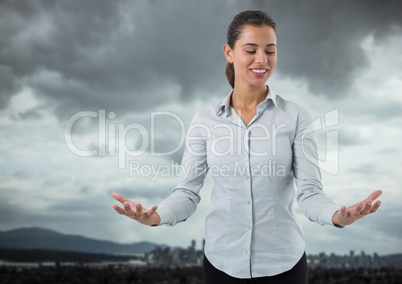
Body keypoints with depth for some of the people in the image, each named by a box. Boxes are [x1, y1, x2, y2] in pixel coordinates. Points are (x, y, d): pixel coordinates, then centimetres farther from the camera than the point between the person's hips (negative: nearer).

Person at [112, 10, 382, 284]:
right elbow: (188, 191, -4)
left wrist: (338, 216, -30)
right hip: (222, 261, 1)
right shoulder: (204, 120, -2)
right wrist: (155, 216, -24)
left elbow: (310, 191, -9)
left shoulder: (296, 116, -5)